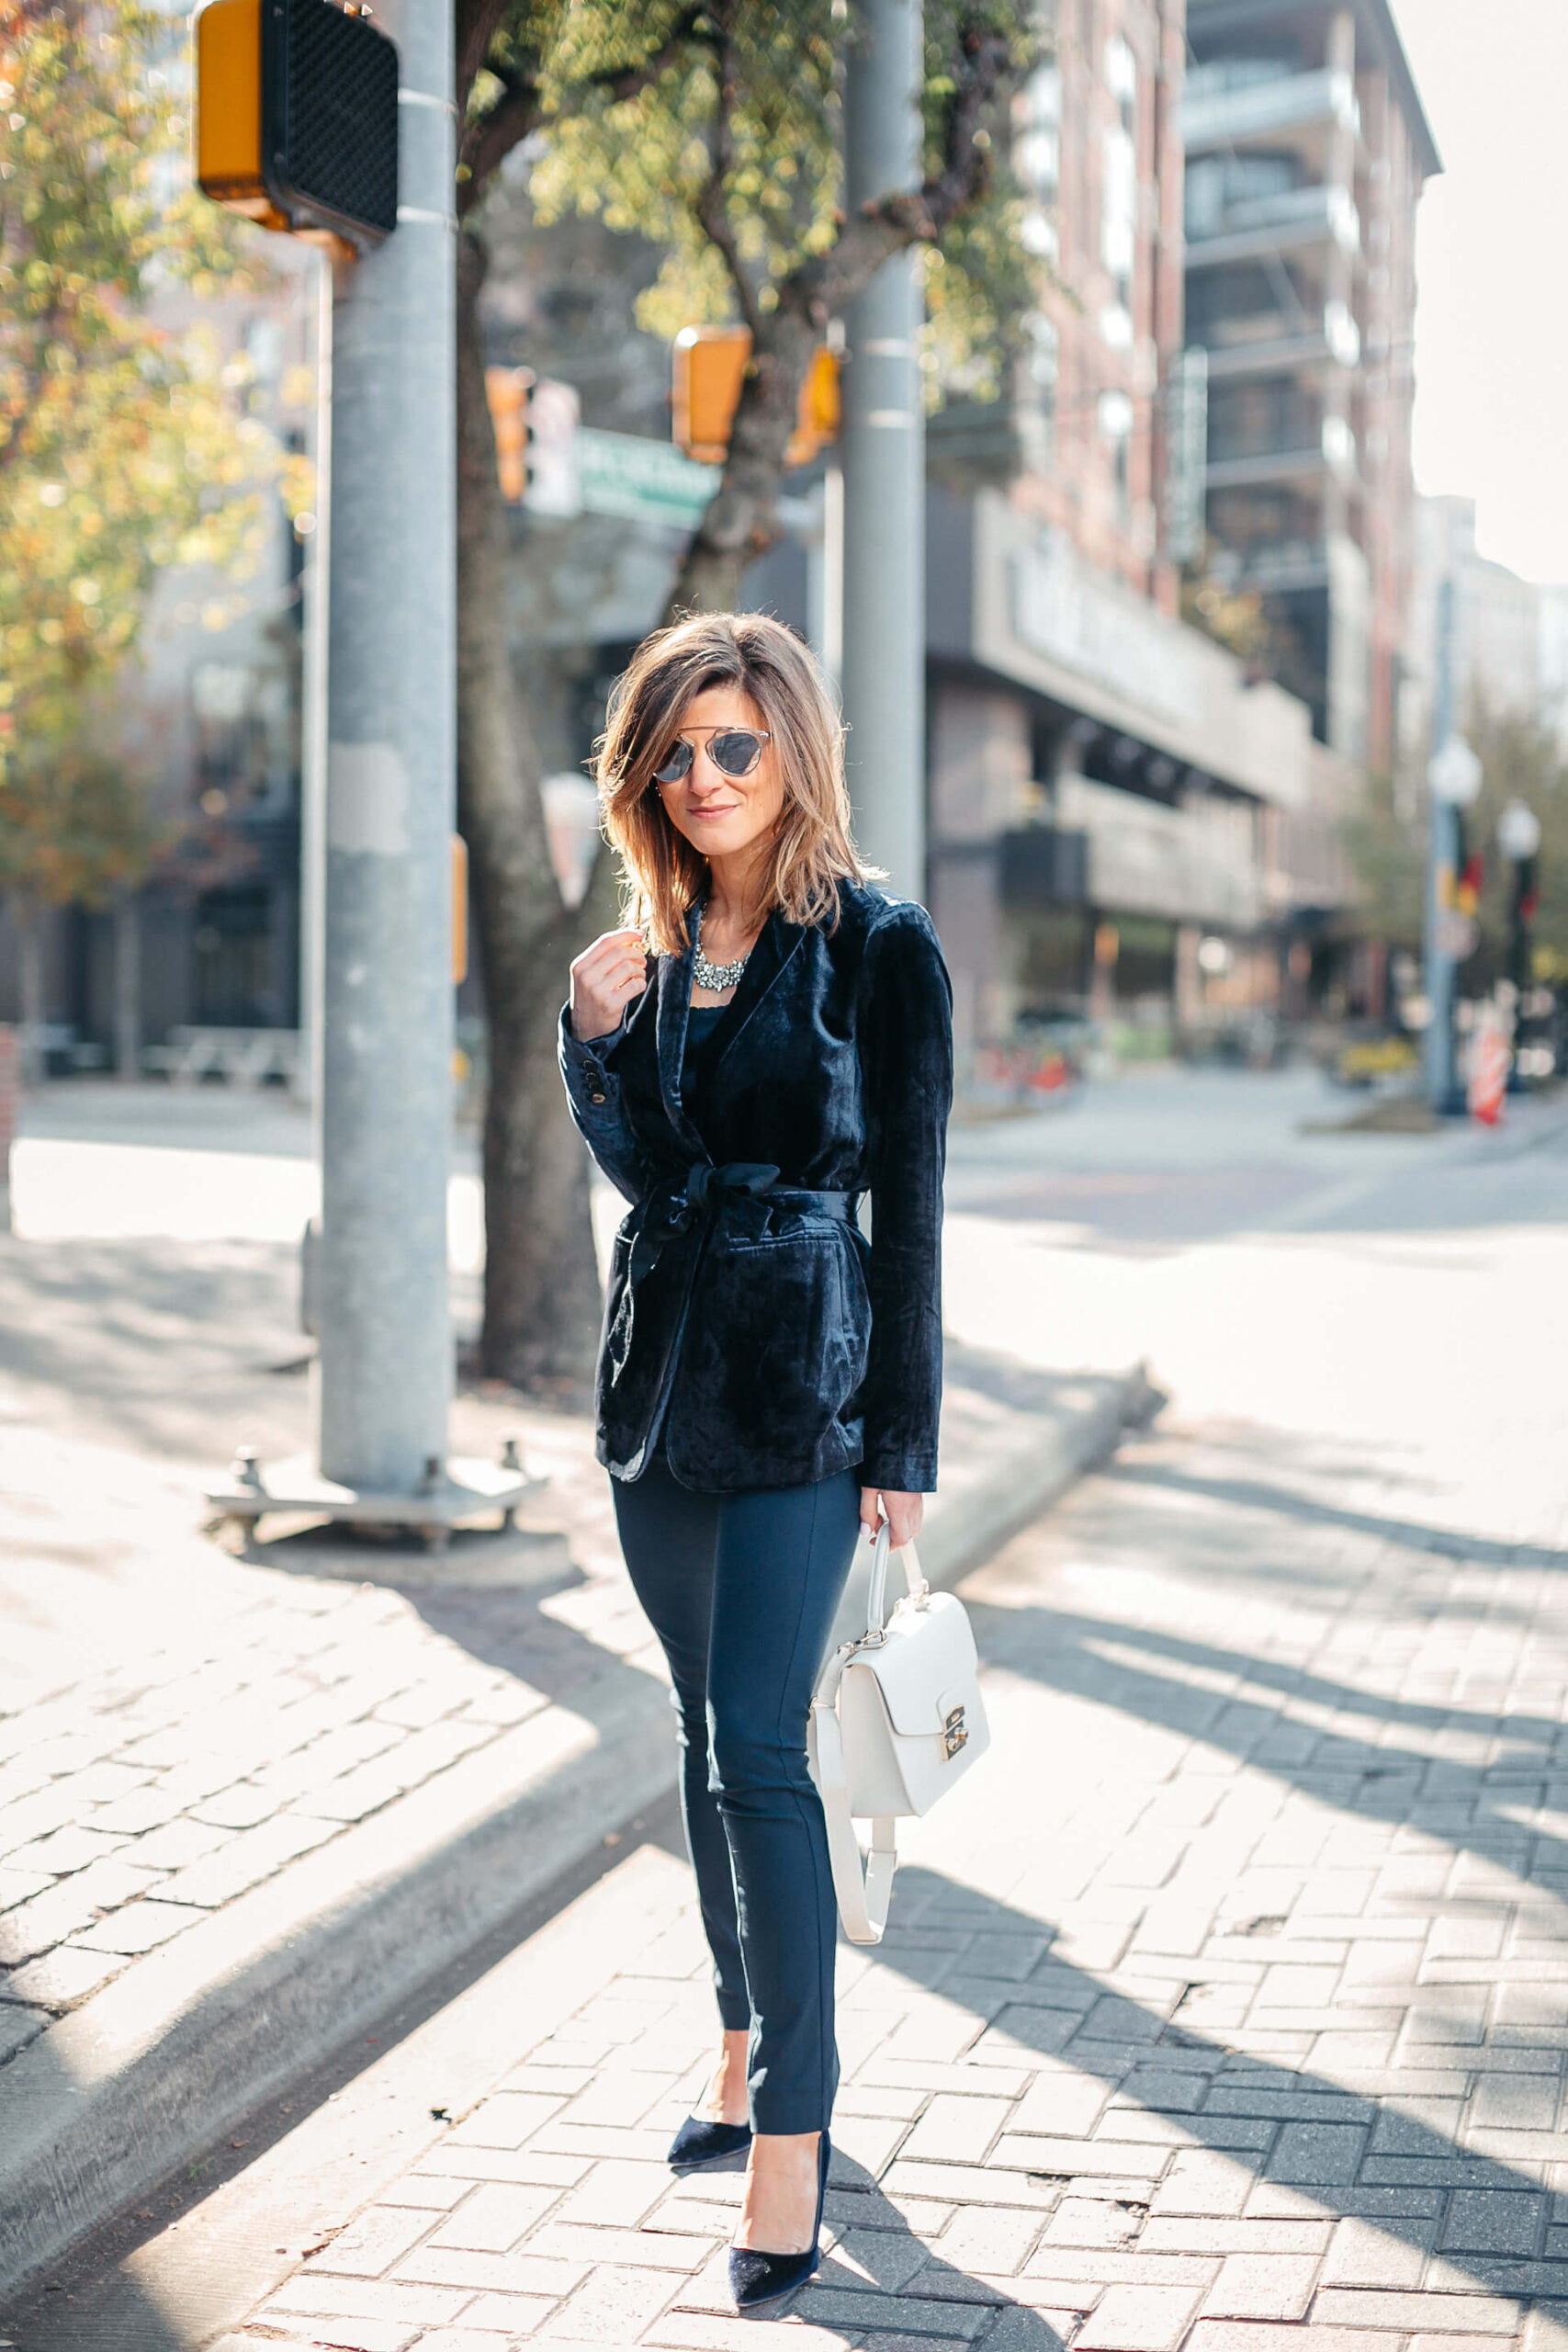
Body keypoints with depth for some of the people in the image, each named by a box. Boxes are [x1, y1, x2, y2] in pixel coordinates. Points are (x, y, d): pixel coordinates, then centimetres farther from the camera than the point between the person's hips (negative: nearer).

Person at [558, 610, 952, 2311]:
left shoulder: (879, 947, -7)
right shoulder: (653, 943, 10)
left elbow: (908, 1205, -7)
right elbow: (646, 1170, 6)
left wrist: (902, 1439, -8)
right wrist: (594, 1035, -12)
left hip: (800, 1384, -6)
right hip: (660, 1367, 6)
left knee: (754, 1746, -12)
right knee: (708, 1736, 15)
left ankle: (794, 2129, -4)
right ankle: (748, 2052, 30)